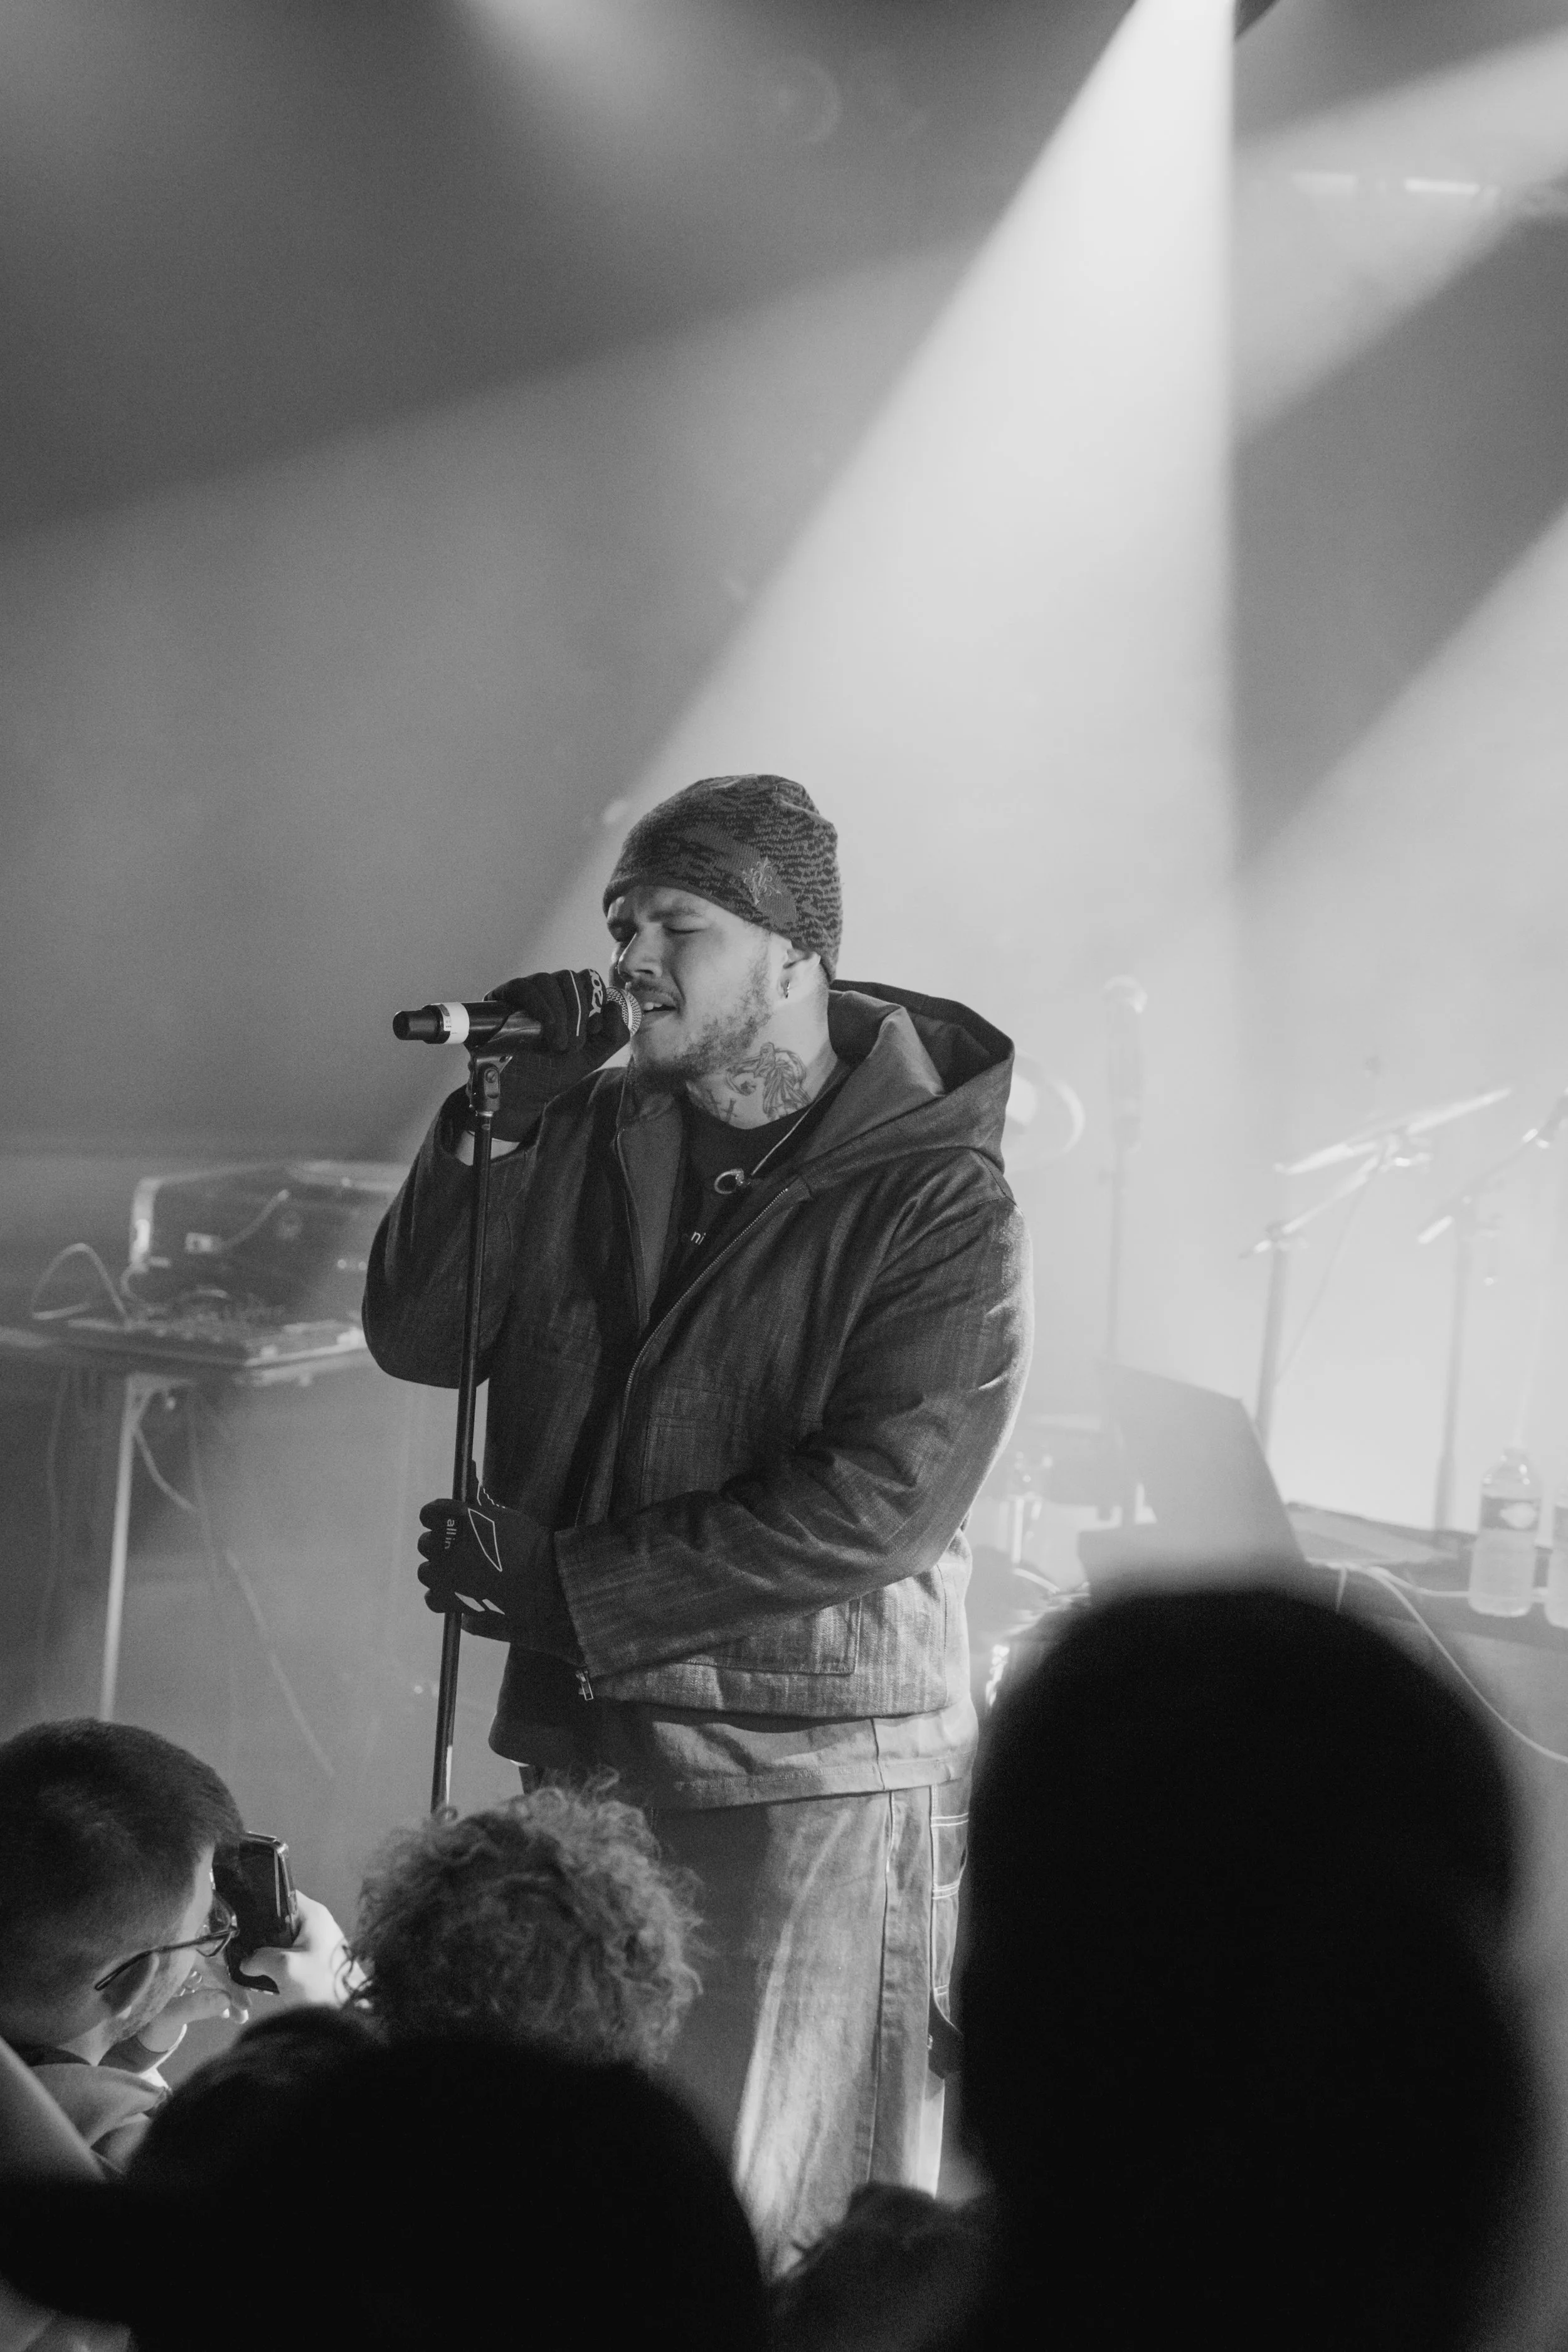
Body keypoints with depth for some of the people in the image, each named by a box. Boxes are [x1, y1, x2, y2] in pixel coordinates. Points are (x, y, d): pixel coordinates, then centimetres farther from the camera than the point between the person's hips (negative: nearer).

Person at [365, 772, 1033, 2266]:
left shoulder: (937, 1200, -10)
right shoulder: (590, 1137, 7)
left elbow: (881, 1501, -18)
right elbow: (415, 1339, 5)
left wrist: (575, 1586, -17)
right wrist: (498, 1126, -9)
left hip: (813, 1764, -5)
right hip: (585, 1739, 5)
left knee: (782, 2225, 1)